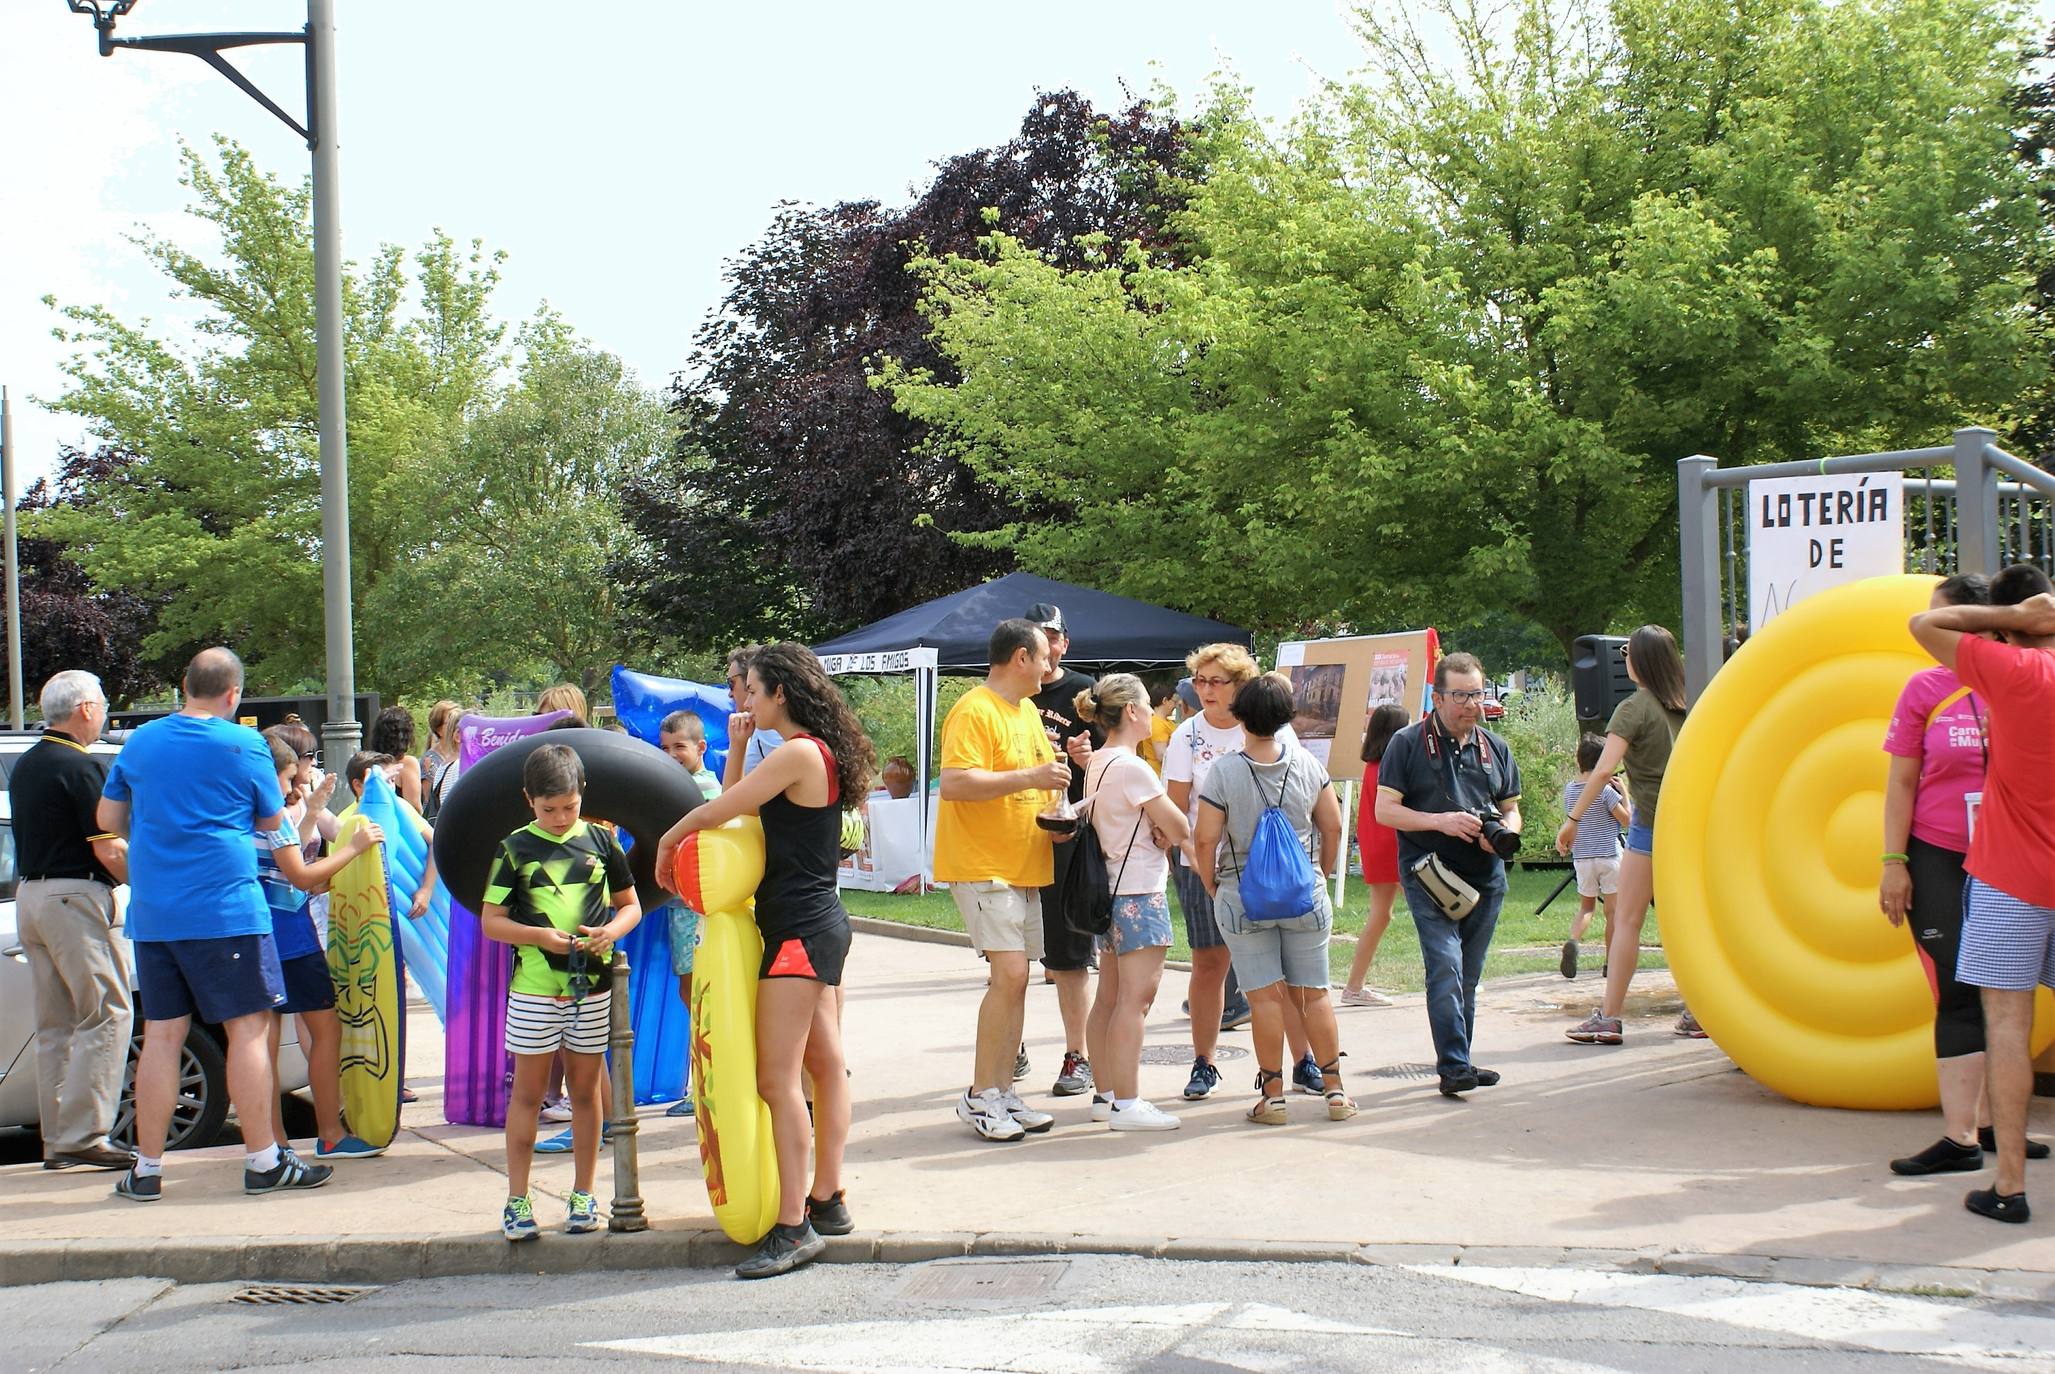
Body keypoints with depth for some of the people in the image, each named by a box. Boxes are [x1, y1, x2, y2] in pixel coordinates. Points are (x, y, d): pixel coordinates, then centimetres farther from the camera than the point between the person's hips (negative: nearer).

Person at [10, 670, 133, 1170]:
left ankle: (56, 1138, 13)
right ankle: (83, 1136, -10)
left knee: (54, 1024, 11)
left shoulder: (23, 766, 15)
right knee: (106, 1015, -5)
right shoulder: (83, 768, -14)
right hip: (74, 898, -9)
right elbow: (108, 850, -17)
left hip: (29, 895, 9)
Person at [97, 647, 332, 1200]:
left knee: (161, 1035, 9)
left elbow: (109, 818, 18)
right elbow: (273, 821, 4)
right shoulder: (245, 745, -5)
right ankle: (263, 1162, 1)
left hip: (152, 915, 5)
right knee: (248, 1029, 0)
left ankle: (147, 1169, 11)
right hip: (226, 910, -5)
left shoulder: (140, 742, 9)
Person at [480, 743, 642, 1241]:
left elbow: (630, 904, 12)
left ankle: (582, 1197, 19)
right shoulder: (516, 848, 0)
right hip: (534, 985, -1)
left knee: (585, 1089, 10)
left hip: (592, 984, 2)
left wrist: (611, 931, -9)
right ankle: (517, 1200, 12)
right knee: (528, 1092, 5)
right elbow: (490, 920, 0)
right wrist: (539, 935, -15)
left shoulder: (600, 840, 4)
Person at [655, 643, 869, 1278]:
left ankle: (793, 1227, -9)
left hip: (800, 931, -11)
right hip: (821, 923, 11)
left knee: (778, 1079, -10)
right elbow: (741, 808, 19)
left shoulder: (799, 754, -17)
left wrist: (668, 839, 4)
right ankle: (827, 1201, 23)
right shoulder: (820, 753, 14)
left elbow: (715, 812, -11)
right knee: (825, 1064, 14)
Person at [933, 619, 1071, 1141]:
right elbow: (955, 783, -24)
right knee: (1009, 973, -15)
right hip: (981, 865, -9)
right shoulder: (974, 711, -13)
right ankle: (980, 1097, -7)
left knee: (1015, 979, 9)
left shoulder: (1027, 711, 17)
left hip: (1024, 866, 9)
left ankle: (1003, 1094, 15)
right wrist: (1030, 776, -25)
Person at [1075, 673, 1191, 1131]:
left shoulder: (1096, 763, 12)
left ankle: (1105, 1095, 18)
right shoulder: (1131, 767, -16)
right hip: (1139, 891, -10)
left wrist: (1157, 832, -2)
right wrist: (1169, 832, 9)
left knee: (1109, 998, 12)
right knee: (1136, 996, -9)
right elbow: (1180, 828, -13)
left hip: (1112, 890, 10)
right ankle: (1126, 1104, -9)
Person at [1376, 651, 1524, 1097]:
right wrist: (1440, 821, -17)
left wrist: (1504, 832, -5)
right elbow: (1385, 810, -5)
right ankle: (1453, 1067, -17)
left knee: (1468, 975, 10)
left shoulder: (1496, 748, 14)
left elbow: (1511, 808, 19)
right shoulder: (1408, 743, -1)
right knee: (1445, 967, -16)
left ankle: (1458, 1061, 19)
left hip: (1486, 877, 5)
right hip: (1430, 875, -5)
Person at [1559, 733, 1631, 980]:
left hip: (1581, 858, 4)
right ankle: (1611, 963, 6)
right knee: (1613, 911, 5)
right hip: (1608, 856, -4)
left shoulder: (1569, 789, 4)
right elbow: (1627, 820, -7)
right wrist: (1624, 792, 2)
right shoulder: (1605, 789, -12)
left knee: (1586, 906, 16)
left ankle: (1572, 941, -12)